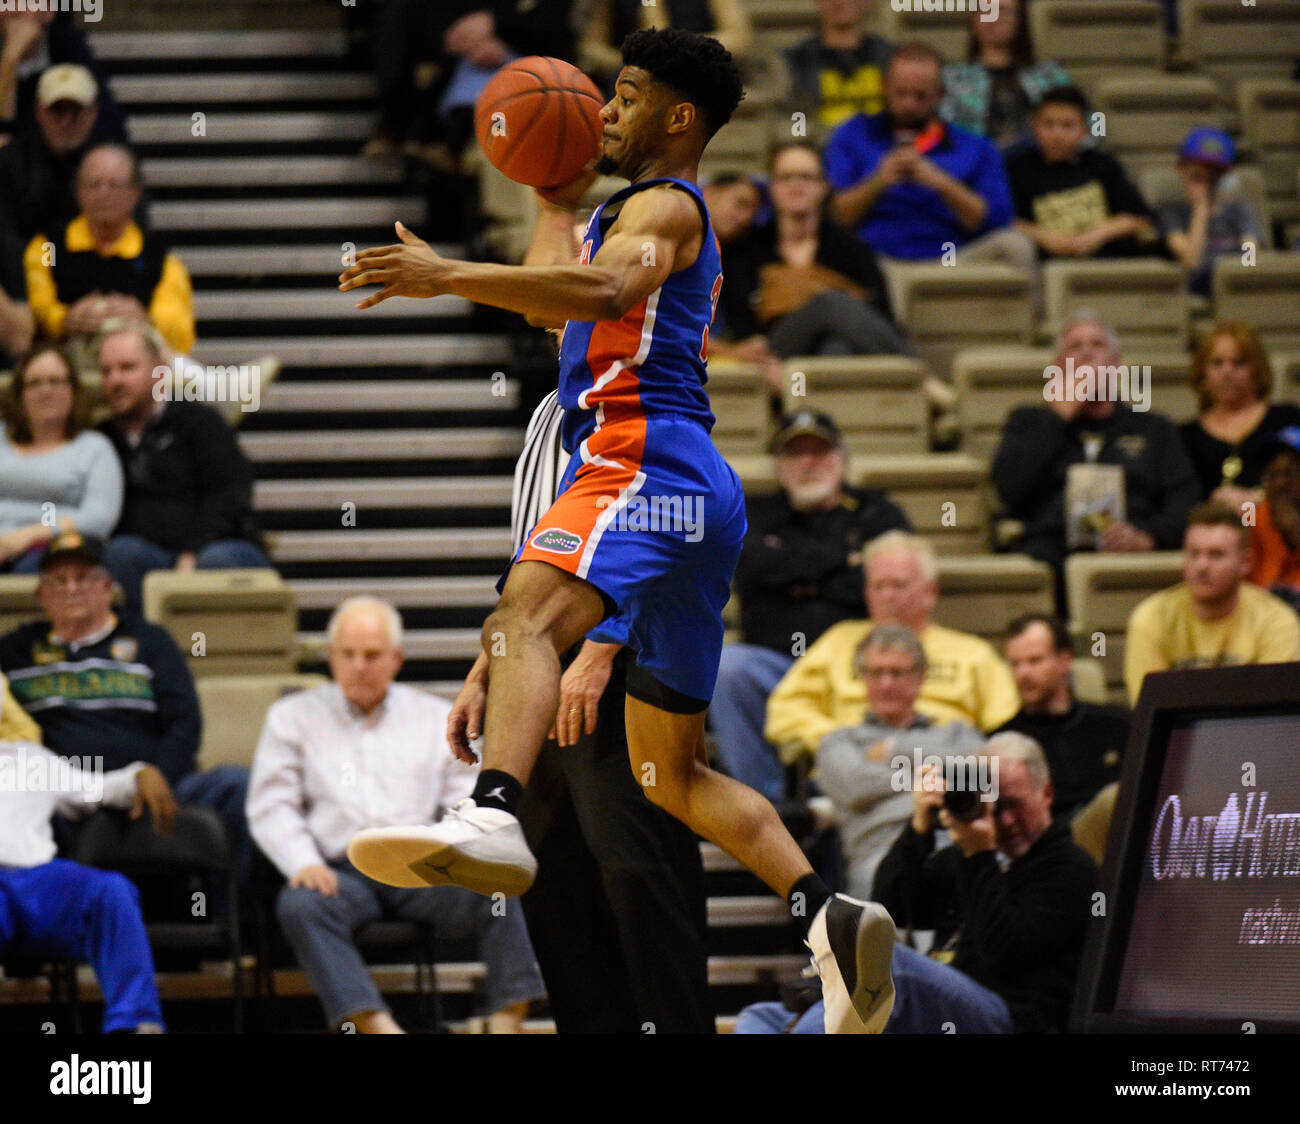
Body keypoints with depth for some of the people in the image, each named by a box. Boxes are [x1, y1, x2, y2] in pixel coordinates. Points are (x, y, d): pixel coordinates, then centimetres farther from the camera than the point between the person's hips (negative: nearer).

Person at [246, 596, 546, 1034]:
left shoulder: (438, 718, 21)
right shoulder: (292, 716, 19)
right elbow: (271, 807, 9)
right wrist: (303, 863, -11)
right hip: (341, 871, -1)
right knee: (299, 904, -37)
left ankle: (507, 1021, -36)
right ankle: (378, 1027, -50)